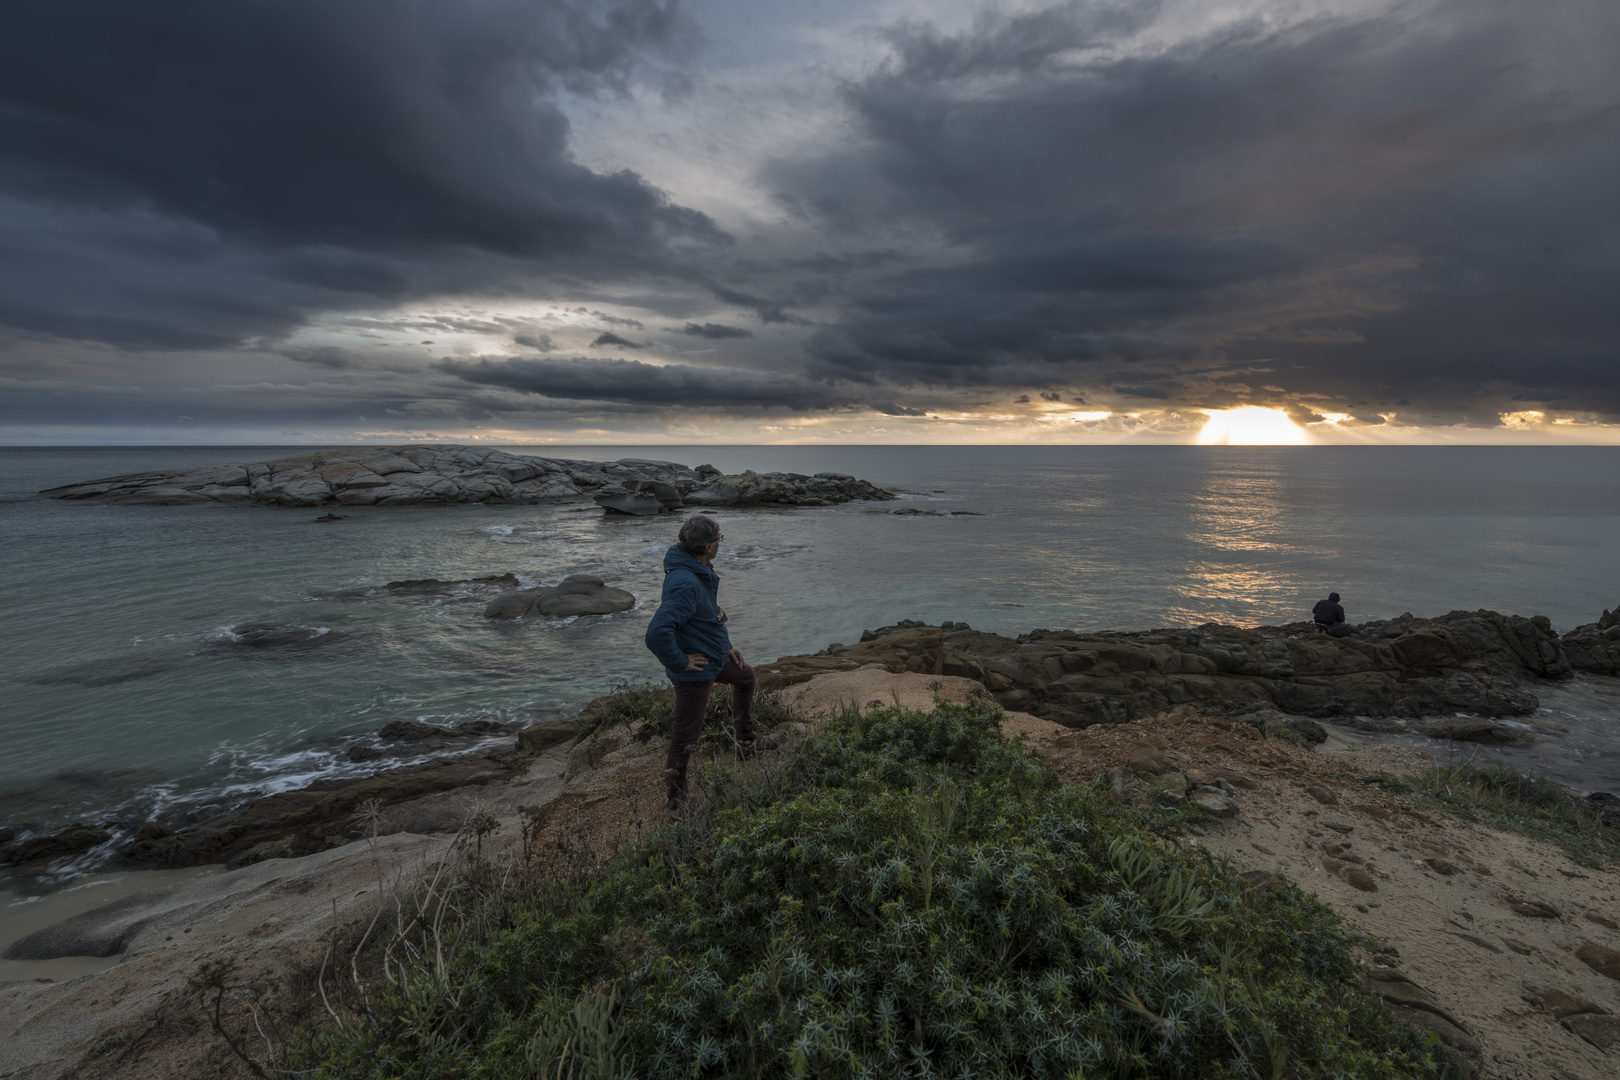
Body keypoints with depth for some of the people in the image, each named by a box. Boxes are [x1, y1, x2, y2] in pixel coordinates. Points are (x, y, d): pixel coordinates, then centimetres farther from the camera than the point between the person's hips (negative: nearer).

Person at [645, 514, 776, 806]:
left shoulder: (700, 571, 0)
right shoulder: (685, 583, -32)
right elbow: (656, 633, -41)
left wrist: (725, 646, 16)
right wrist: (679, 662, -26)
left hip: (716, 657, 10)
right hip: (696, 669, -10)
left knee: (745, 676, 32)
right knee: (687, 734, 5)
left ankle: (746, 737, 52)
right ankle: (676, 797, 24)